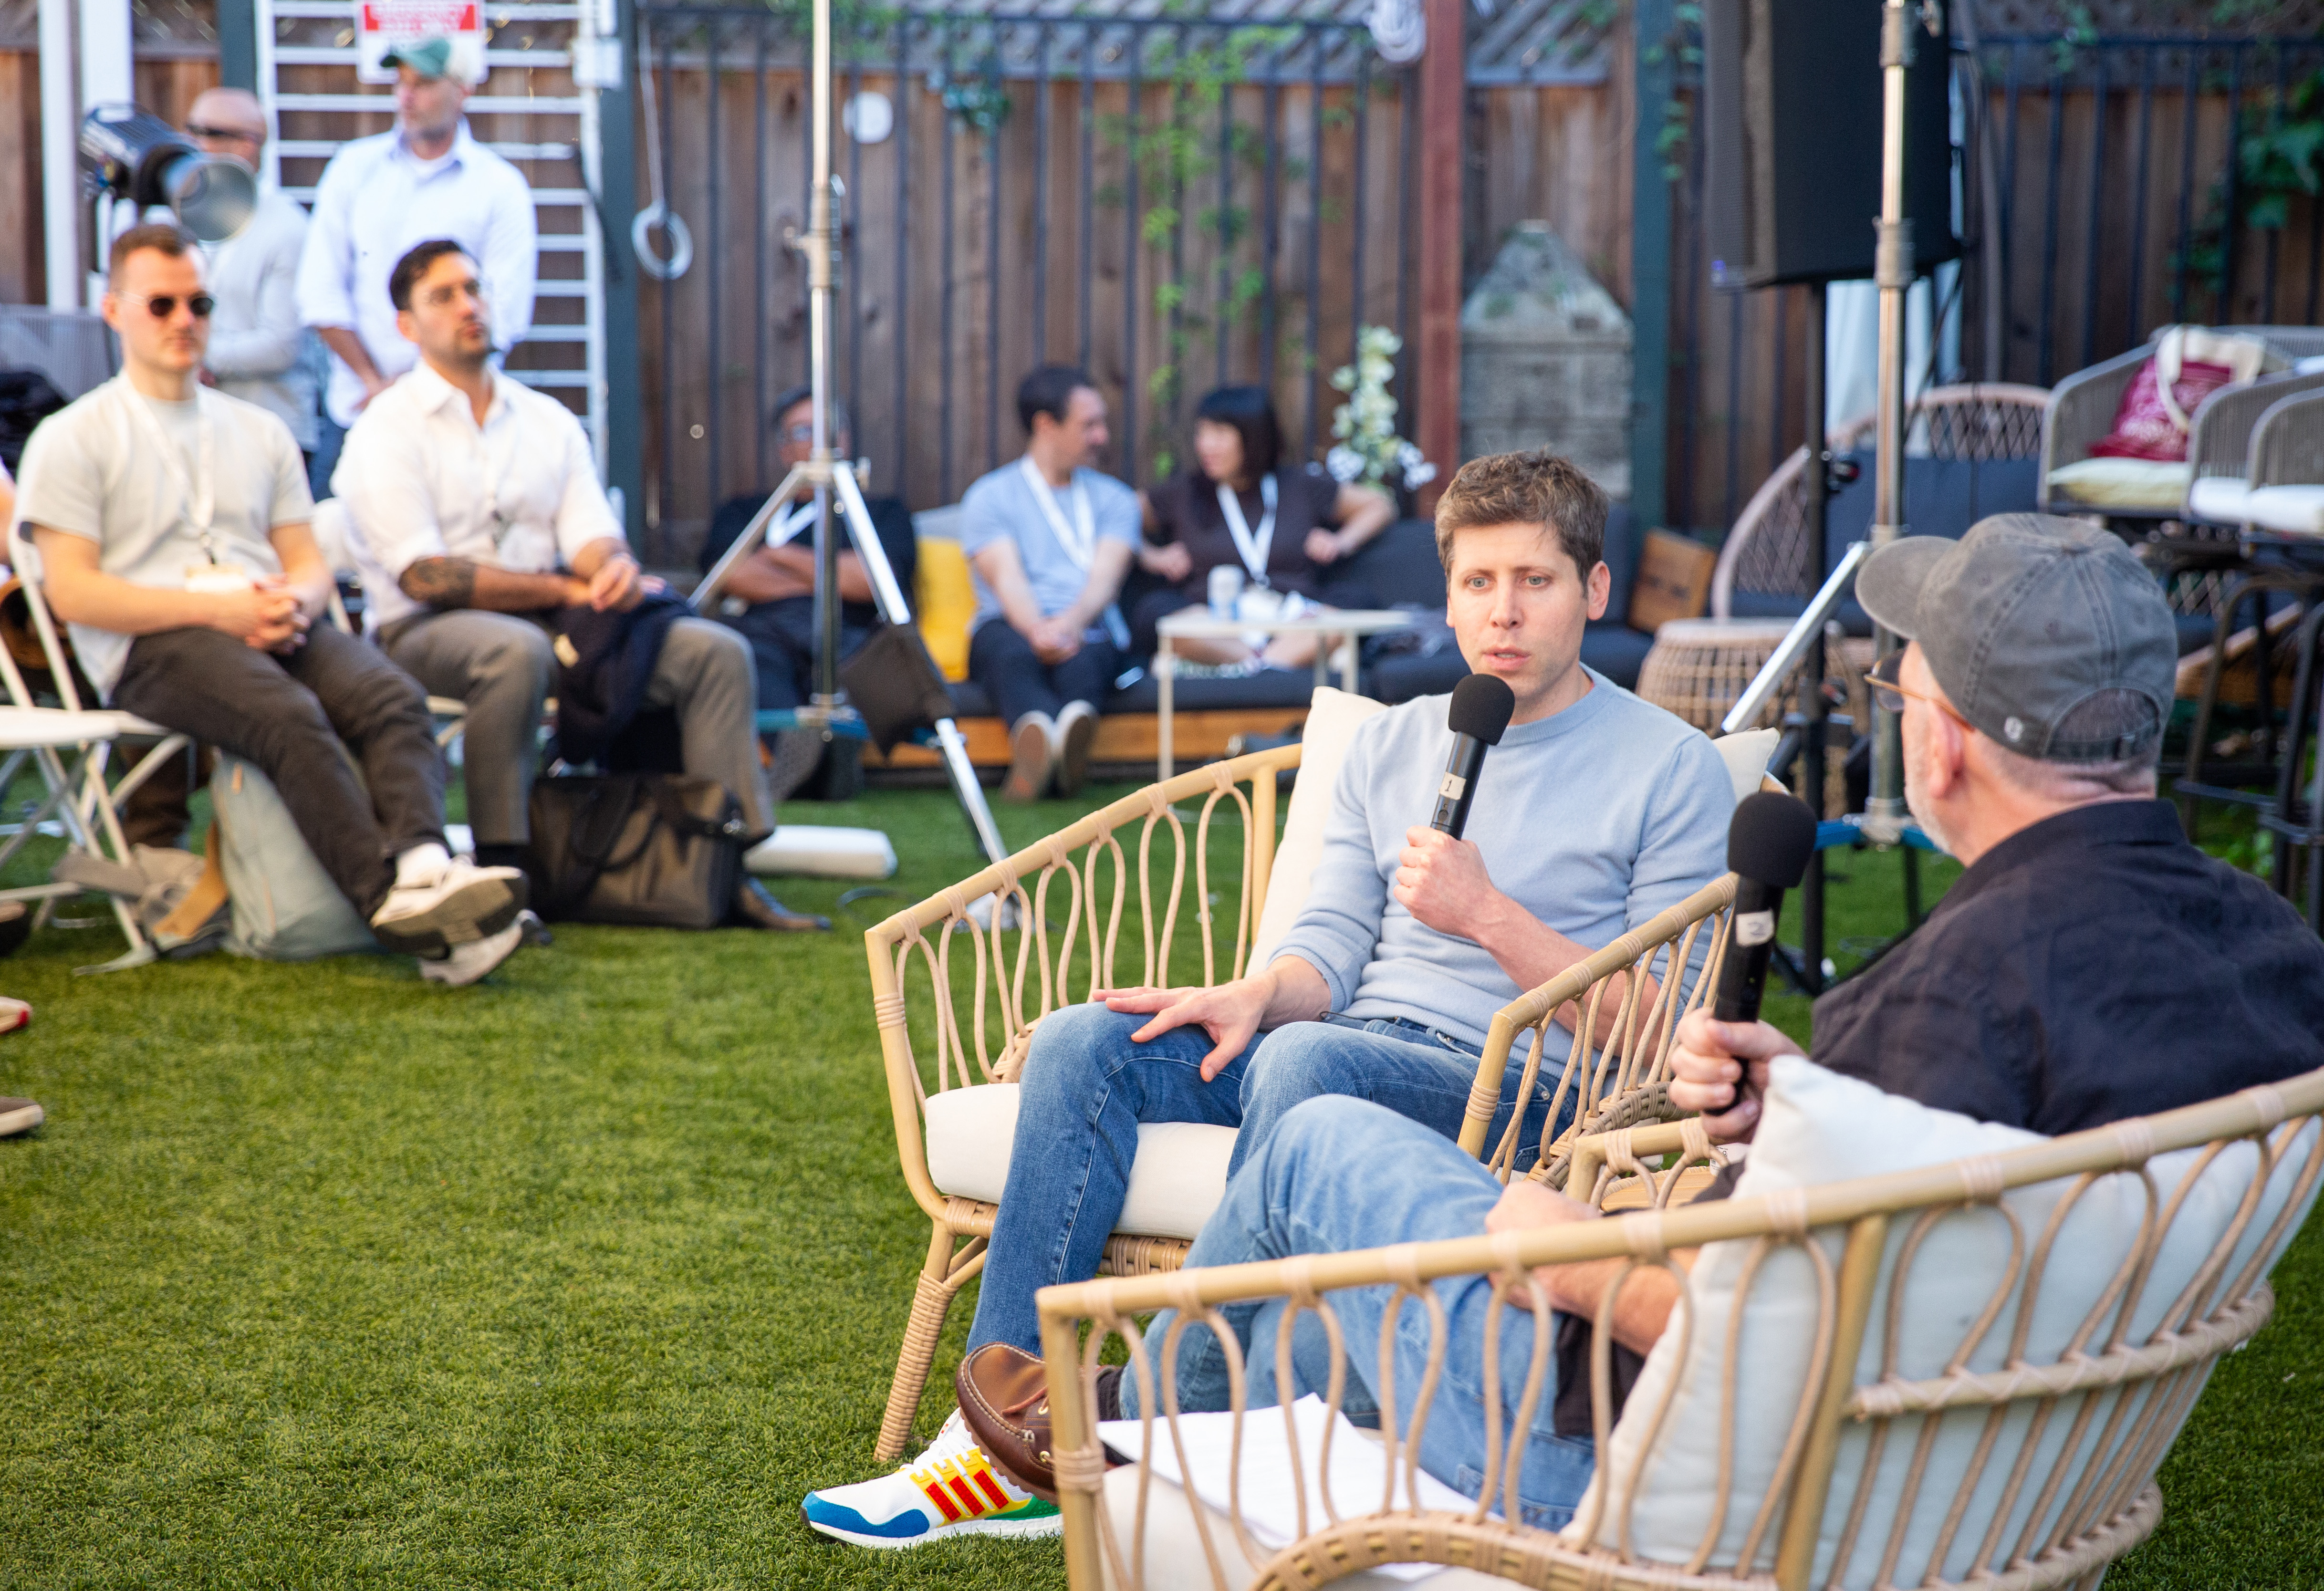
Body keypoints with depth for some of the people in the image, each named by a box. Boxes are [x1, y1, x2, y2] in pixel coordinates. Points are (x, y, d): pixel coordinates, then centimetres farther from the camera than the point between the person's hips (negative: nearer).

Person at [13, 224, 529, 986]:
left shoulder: (260, 431, 28)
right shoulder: (72, 439, 12)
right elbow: (71, 592, 0)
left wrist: (295, 601, -5)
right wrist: (214, 609, -13)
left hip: (273, 629, 5)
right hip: (151, 644, -4)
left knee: (394, 696, -29)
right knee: (289, 715, -36)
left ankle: (423, 867, -52)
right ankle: (390, 897, -48)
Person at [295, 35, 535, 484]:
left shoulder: (501, 188, 2)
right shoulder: (354, 167, 10)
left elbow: (504, 316, -5)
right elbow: (321, 292, 5)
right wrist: (373, 380, -5)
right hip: (354, 412, 2)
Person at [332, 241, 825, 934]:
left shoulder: (549, 421, 15)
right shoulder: (387, 430, -3)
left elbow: (591, 532, 5)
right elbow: (424, 576, -14)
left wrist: (615, 567, -21)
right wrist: (569, 590, -17)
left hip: (548, 619, 6)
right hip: (425, 634, -5)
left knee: (716, 650, -11)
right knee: (515, 649, -40)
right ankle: (500, 870, -32)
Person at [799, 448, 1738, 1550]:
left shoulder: (1674, 773, 1)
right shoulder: (1388, 745, 19)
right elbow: (1332, 944, 13)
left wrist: (1490, 914, -14)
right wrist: (1255, 995, -10)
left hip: (1525, 1088, -6)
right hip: (1357, 1048, 6)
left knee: (1304, 1059, -36)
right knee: (1081, 1042, -17)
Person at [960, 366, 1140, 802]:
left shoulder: (1114, 499, 22)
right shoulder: (989, 496, 13)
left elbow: (1105, 579, 3)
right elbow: (1007, 579, -4)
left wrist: (1070, 623, -21)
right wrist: (1039, 630, -27)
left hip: (1087, 629, 1)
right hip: (1011, 624, -1)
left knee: (1081, 654, -37)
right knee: (1012, 651, -39)